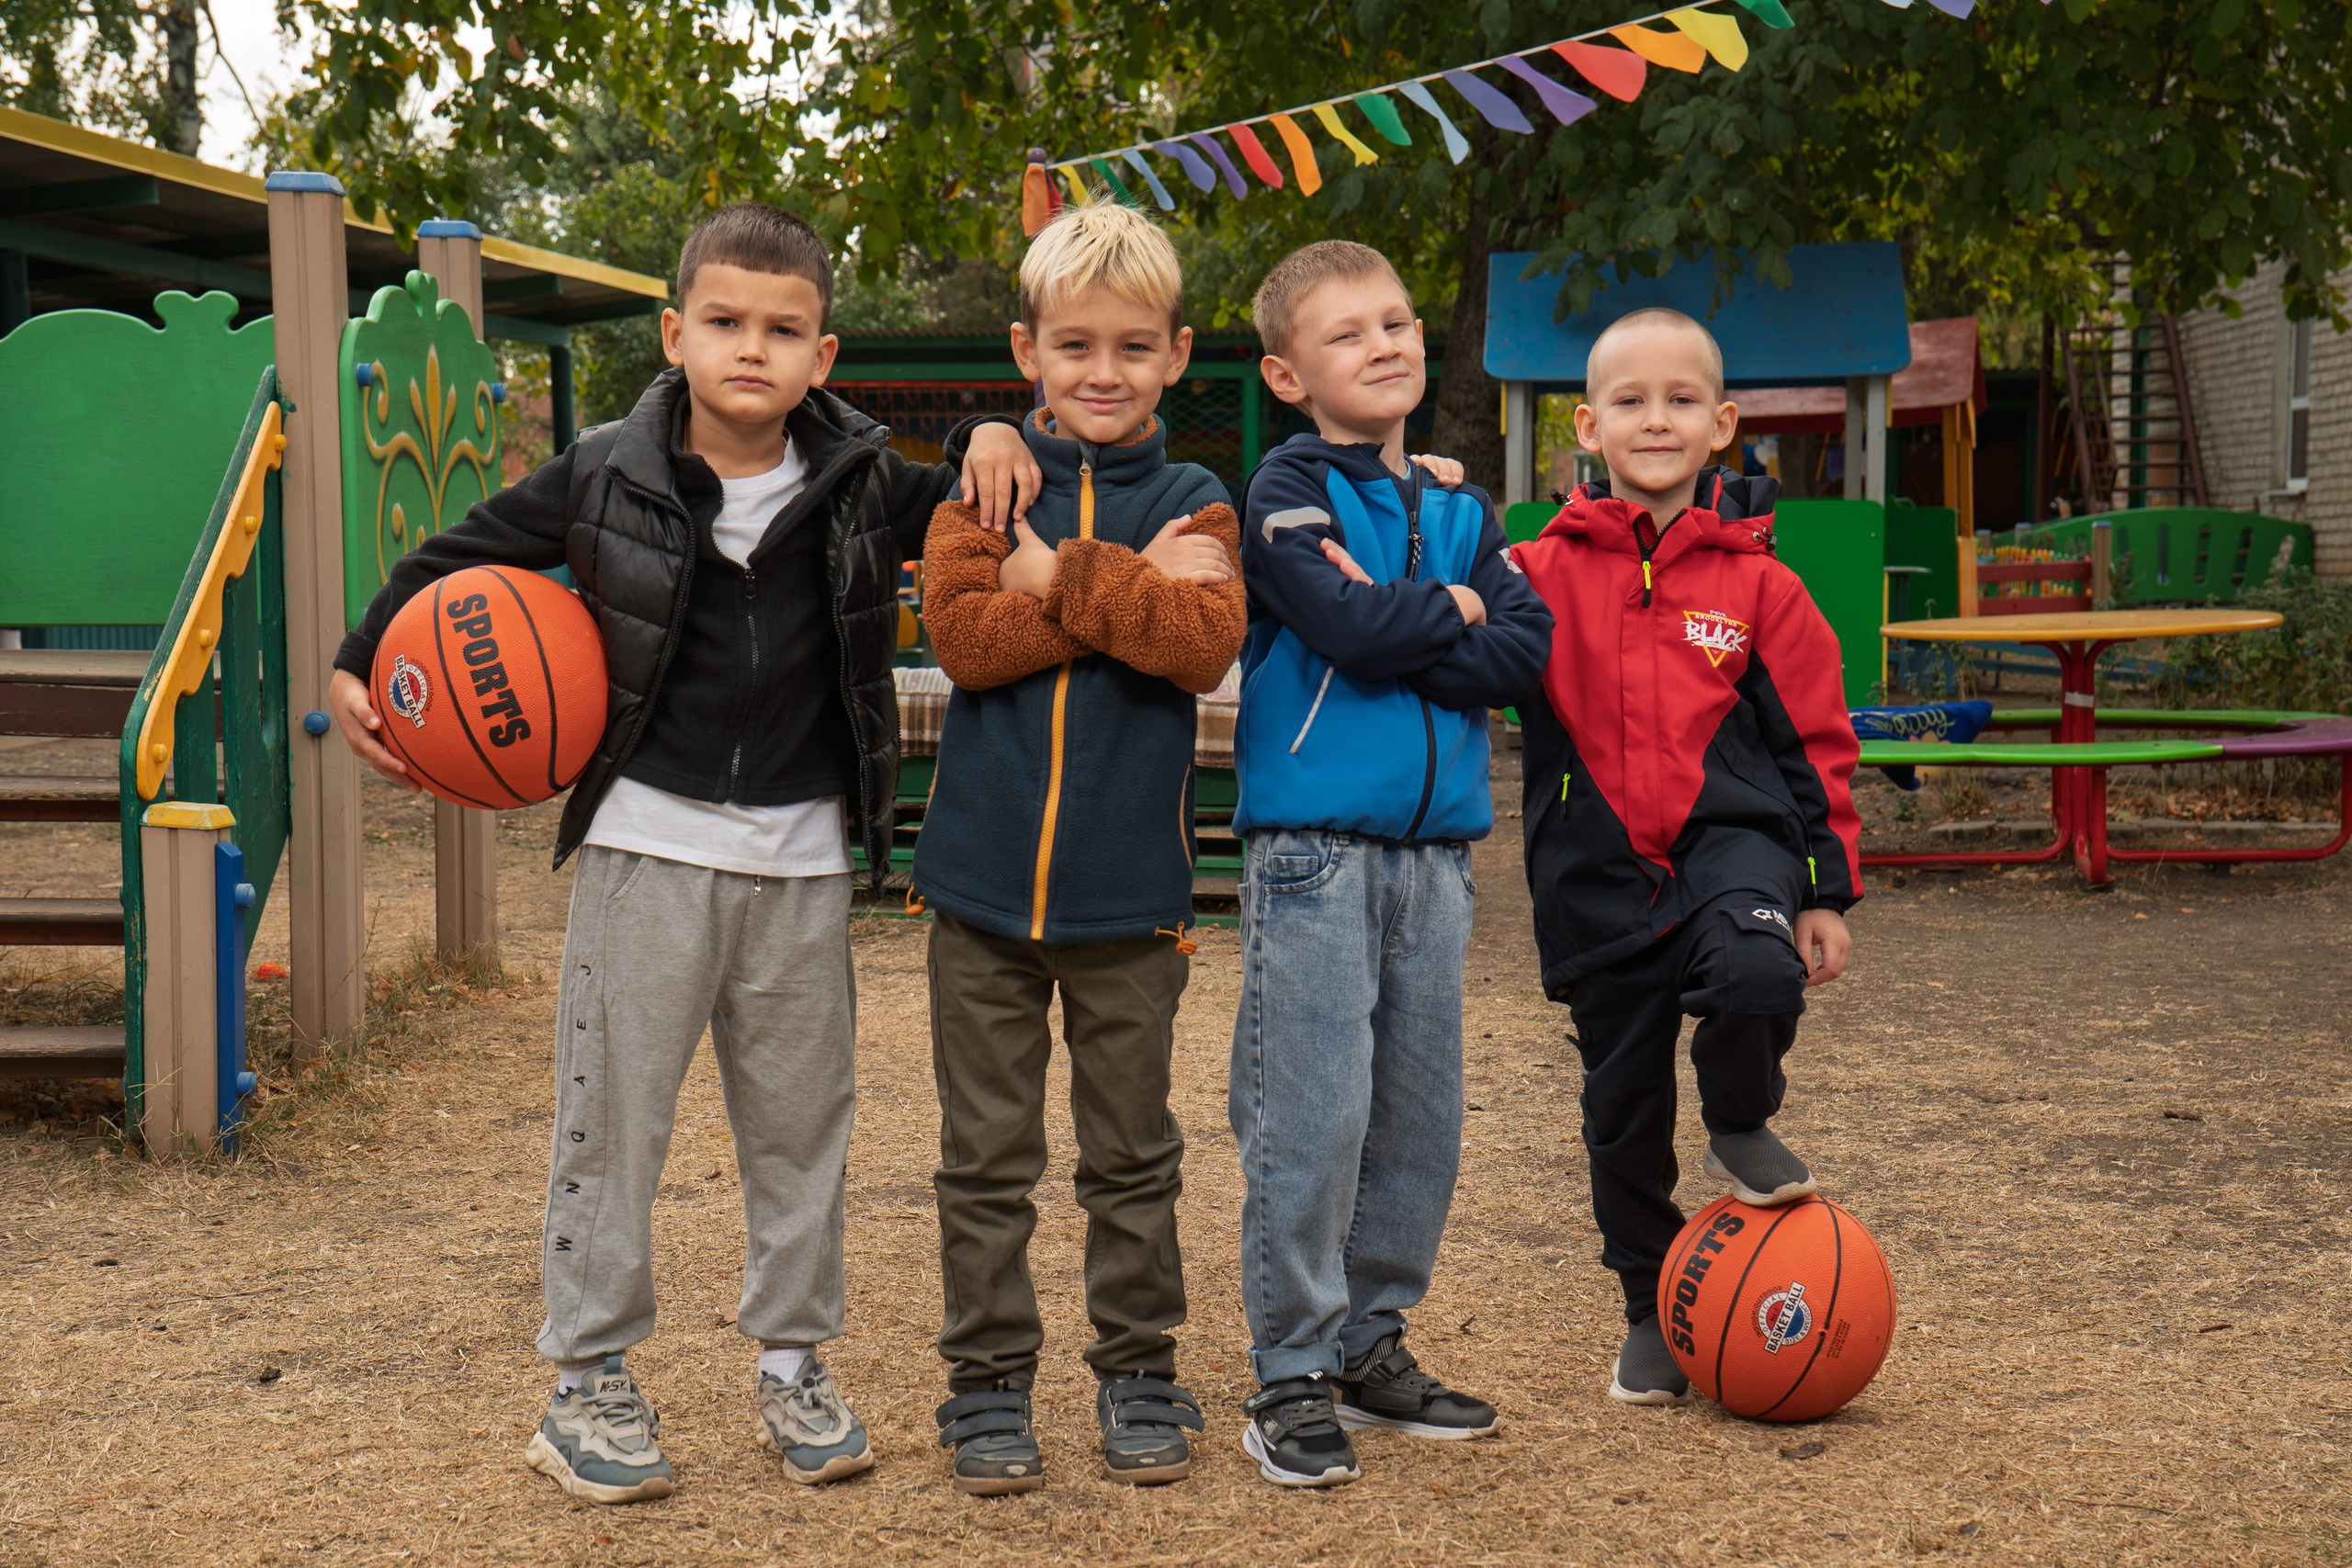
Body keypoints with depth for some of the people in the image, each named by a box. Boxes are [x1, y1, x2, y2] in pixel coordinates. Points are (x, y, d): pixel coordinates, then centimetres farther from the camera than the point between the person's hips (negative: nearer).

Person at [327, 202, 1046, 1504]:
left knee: (801, 1119, 11)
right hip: (648, 845, -2)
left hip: (799, 858, 3)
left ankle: (791, 1362, 25)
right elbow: (462, 554, 7)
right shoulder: (610, 476, -4)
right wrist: (359, 665, 3)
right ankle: (587, 1377, 13)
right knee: (612, 1115, 1)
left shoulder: (859, 481, 0)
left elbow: (964, 521, 15)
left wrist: (992, 445, -6)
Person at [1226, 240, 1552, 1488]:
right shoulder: (1288, 493, -2)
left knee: (1419, 1115, 10)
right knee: (1312, 1118, -7)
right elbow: (1355, 628, -18)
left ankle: (1370, 1345, 23)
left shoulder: (1460, 511, 15)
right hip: (1312, 846, -6)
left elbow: (1524, 651, 1)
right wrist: (1450, 610, -1)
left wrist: (1389, 626, -9)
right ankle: (1291, 1376, 3)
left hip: (1434, 849, 6)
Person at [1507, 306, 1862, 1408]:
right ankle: (1651, 1310, 28)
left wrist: (1825, 890, 2)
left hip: (1731, 834, -1)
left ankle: (1742, 1126, 1)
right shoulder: (1548, 569, 2)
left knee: (1754, 975, -33)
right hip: (1598, 865, 2)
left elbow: (1813, 737, 4)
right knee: (1623, 1099, 8)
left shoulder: (1754, 579, 1)